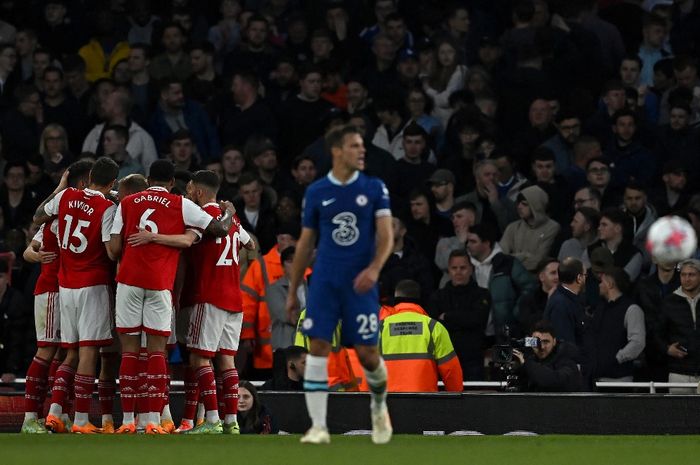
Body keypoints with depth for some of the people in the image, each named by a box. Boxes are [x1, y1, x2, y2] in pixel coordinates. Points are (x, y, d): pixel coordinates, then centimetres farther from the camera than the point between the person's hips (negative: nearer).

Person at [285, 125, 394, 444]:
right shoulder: (316, 192, 6)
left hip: (360, 283, -1)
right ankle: (318, 426, -8)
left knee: (367, 352, -1)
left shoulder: (374, 188, 4)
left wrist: (374, 268, -21)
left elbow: (386, 236, -2)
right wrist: (292, 291, 13)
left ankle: (379, 406, 29)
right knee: (318, 348, -9)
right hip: (325, 282, 1)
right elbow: (305, 244, 13)